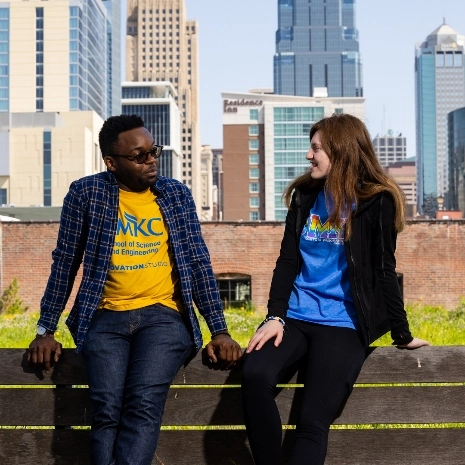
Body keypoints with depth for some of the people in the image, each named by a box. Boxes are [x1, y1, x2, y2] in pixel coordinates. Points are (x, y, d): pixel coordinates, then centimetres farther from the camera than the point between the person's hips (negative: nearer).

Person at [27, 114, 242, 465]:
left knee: (144, 405, -25)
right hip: (106, 317, 0)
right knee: (108, 409, -23)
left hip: (163, 315, 0)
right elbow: (65, 262, 7)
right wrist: (46, 330, 5)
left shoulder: (177, 194, 7)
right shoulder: (86, 193, 3)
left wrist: (219, 331, -1)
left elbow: (199, 262, 6)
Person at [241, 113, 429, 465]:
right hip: (295, 318, 4)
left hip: (343, 325, -4)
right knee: (255, 375, -26)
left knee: (313, 421, -22)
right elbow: (287, 261, 9)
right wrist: (275, 316, -3)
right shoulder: (305, 196, 12)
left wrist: (403, 336, 2)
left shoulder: (376, 202, -2)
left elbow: (383, 271, -1)